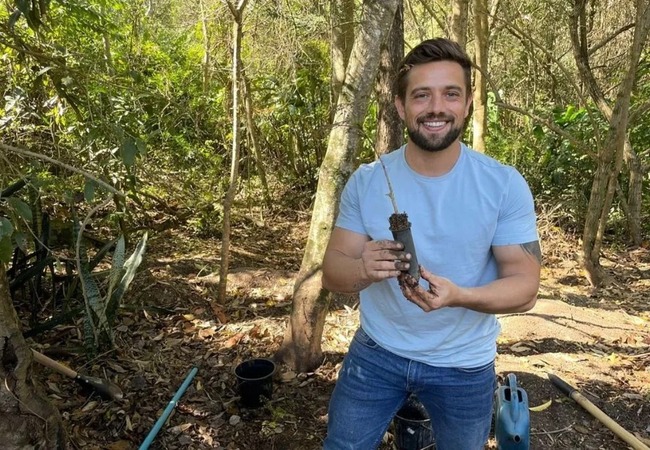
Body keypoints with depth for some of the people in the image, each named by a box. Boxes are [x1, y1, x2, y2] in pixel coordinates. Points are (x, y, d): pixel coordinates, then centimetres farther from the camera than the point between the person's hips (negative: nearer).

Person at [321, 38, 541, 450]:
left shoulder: (505, 185, -16)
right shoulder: (365, 181, -12)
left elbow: (525, 286, -15)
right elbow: (332, 272, -10)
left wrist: (458, 296, -34)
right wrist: (363, 268, -34)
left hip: (464, 364, 0)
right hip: (376, 352, 1)